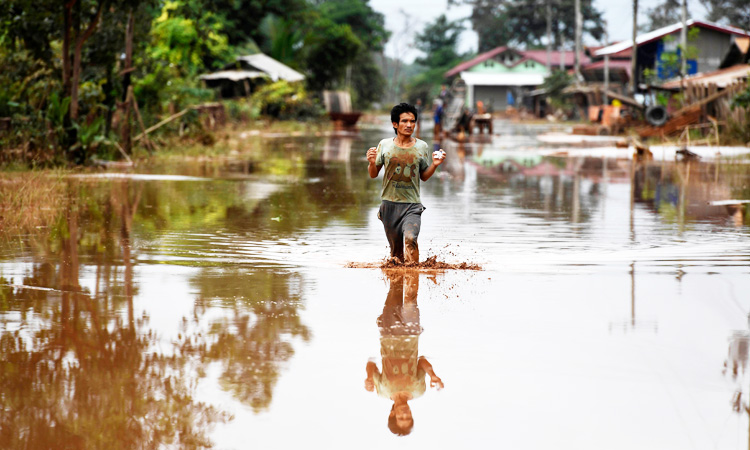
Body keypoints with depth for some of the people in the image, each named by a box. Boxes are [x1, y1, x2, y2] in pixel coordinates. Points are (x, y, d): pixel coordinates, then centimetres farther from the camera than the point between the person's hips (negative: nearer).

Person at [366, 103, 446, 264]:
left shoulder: (422, 147, 2)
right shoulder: (385, 145, 2)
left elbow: (424, 177, 13)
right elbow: (373, 175, 8)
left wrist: (434, 165, -6)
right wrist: (372, 163, -13)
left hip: (412, 204, -1)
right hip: (389, 203, 1)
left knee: (410, 238, -26)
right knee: (395, 248, 7)